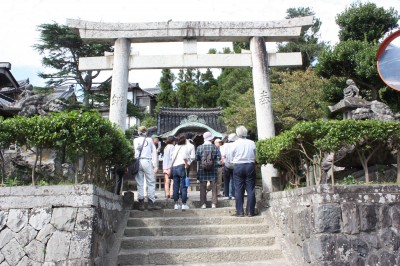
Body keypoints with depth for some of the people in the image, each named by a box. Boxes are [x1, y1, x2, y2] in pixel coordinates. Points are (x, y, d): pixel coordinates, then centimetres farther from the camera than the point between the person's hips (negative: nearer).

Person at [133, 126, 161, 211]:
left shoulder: (135, 140, 10)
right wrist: (156, 165, 5)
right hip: (147, 162, -2)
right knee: (151, 183, 1)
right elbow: (154, 152, 5)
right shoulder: (149, 140, 9)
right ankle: (151, 203, -3)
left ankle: (141, 204, 8)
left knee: (140, 184, 6)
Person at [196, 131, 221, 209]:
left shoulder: (199, 147, -5)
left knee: (203, 187, 7)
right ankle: (213, 203, 9)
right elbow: (219, 158, -6)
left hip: (202, 170, 0)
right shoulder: (215, 147, -5)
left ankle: (203, 204, 8)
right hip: (213, 170, 0)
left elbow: (196, 158, -1)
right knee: (214, 187, 9)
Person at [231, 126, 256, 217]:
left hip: (238, 166, -1)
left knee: (238, 190, 4)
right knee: (250, 190, 5)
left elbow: (232, 157, 2)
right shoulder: (252, 143, 0)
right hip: (250, 166, 1)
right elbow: (255, 156, 5)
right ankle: (250, 211, 6)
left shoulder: (236, 143, -3)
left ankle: (240, 211, 5)